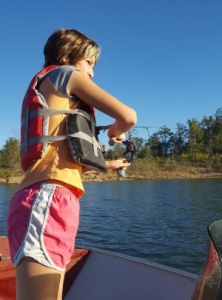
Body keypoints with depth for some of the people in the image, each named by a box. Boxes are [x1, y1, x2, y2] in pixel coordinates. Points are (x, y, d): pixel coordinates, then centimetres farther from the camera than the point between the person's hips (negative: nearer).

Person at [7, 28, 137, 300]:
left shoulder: (45, 86, 30)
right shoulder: (65, 73, 7)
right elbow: (128, 117, -1)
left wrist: (106, 164, 44)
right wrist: (114, 132, 22)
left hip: (49, 196, 10)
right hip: (48, 197, -10)